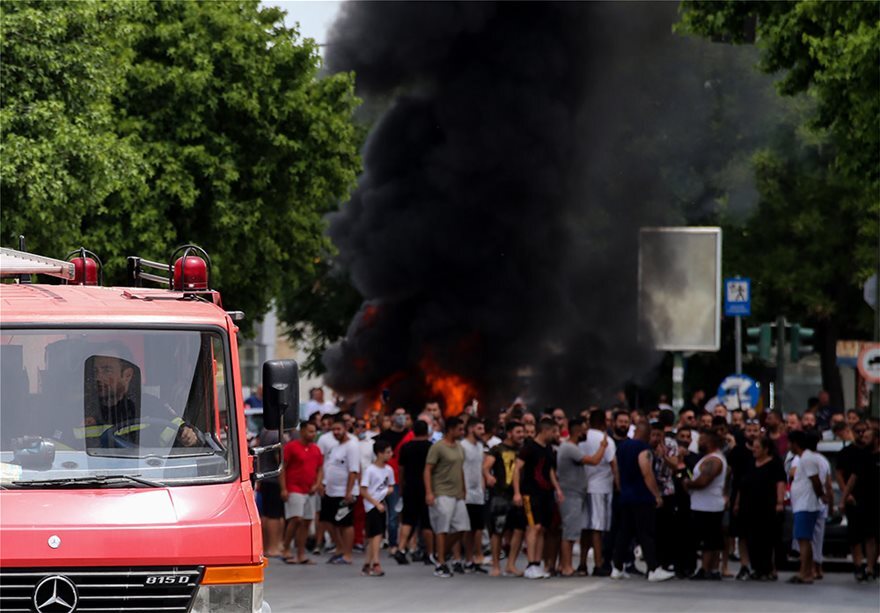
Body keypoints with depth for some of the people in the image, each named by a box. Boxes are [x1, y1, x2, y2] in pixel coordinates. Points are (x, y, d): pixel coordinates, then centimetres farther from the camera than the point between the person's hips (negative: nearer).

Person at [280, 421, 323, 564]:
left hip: (310, 492, 6)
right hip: (294, 490, -6)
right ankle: (286, 550, -4)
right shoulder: (291, 447, -5)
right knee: (296, 519, -15)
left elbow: (320, 469, 18)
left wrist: (317, 484, 0)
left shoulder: (316, 449, 13)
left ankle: (301, 555, 10)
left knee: (306, 522, 6)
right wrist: (283, 489, -12)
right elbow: (282, 468, -6)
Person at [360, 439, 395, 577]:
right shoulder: (370, 470, -13)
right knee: (377, 534, -15)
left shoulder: (389, 470, 7)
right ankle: (376, 564, -19)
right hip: (372, 505, -7)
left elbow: (390, 486, 20)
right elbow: (363, 491, -12)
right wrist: (377, 504, -15)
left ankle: (367, 564, 15)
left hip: (382, 504, 7)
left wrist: (389, 490, -5)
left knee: (373, 536, 10)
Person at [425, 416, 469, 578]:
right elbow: (427, 470, -12)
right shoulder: (438, 447, -9)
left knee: (460, 528, 4)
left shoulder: (459, 447, 14)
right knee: (442, 529, -6)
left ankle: (441, 554, 20)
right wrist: (429, 492, -20)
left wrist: (463, 491, 18)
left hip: (458, 495, 8)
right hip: (442, 494, -8)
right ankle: (440, 565, -3)